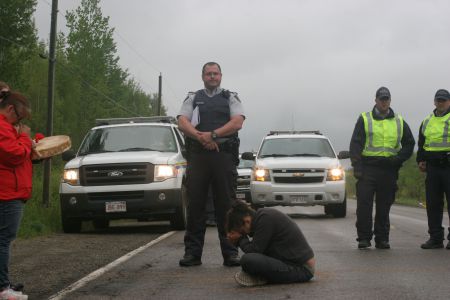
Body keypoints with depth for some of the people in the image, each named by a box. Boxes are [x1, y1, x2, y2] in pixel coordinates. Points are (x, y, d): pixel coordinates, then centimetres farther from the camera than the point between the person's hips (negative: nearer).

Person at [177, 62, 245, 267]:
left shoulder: (231, 98, 16)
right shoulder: (192, 99, 19)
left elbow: (237, 122, 0)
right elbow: (182, 123, 4)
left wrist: (213, 134, -12)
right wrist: (202, 137, -13)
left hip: (224, 155, -1)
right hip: (197, 155, 1)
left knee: (226, 204, -3)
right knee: (195, 204, -1)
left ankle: (230, 253, 0)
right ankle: (192, 253, 2)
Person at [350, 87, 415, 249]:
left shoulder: (399, 121, 13)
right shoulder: (364, 119, 5)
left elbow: (409, 143, 18)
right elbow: (355, 144, 0)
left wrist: (398, 158, 0)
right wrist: (357, 166, -11)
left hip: (389, 169, 2)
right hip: (368, 168, -2)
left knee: (384, 207, 6)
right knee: (364, 205, -7)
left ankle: (382, 239, 13)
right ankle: (364, 238, 0)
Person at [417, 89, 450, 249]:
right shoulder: (427, 122, 17)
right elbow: (421, 143, 24)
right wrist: (420, 160, 12)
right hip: (432, 167, 5)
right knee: (433, 204, 6)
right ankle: (436, 238, 11)